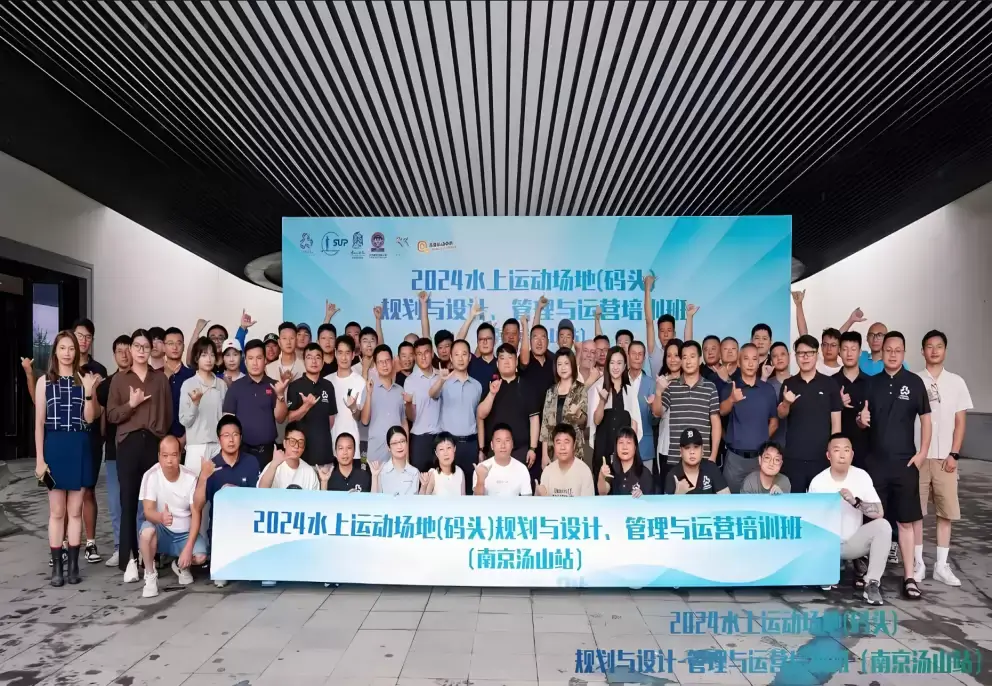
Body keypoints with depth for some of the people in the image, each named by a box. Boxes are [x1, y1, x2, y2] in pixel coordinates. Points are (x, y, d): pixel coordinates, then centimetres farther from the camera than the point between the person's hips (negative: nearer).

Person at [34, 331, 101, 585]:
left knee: (75, 511, 7)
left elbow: (89, 418, -3)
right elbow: (39, 422, 1)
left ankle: (73, 565, 14)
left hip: (79, 448, 1)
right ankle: (56, 567, 13)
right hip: (54, 447, -1)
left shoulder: (85, 379, 4)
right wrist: (39, 458, -4)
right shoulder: (44, 381, 3)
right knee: (57, 511, 5)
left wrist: (89, 391, -17)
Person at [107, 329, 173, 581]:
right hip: (129, 443, 0)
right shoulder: (119, 378, 8)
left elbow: (168, 413, 10)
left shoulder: (161, 379, 11)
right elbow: (111, 415, 4)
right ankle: (129, 559, -1)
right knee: (128, 500, -3)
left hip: (155, 443, 1)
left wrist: (166, 440, 3)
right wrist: (131, 404, -11)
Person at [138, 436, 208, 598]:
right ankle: (150, 575, -9)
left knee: (201, 557, -26)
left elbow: (196, 514, -13)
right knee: (147, 530, -35)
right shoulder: (151, 476, -16)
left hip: (185, 533, 1)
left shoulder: (191, 478, -14)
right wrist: (161, 517, -50)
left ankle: (181, 565, 13)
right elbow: (148, 511, -24)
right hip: (161, 532, -1)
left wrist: (188, 548, -23)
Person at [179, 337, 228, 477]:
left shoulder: (222, 385, 8)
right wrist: (195, 403, -19)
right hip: (197, 446, -2)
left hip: (219, 445, 3)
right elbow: (184, 420, -4)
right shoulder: (188, 384, -1)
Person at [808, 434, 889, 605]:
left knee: (883, 525, -27)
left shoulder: (861, 476, -9)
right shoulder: (818, 482, -12)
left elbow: (879, 512, -17)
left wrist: (855, 502, -33)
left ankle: (871, 583, -20)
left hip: (853, 542, 1)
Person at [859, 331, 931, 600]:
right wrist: (861, 419, -13)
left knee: (906, 520, 2)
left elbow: (925, 418, 3)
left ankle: (909, 576, 9)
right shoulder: (872, 383, 5)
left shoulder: (915, 382, -1)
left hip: (905, 462, -2)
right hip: (875, 461, 2)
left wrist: (922, 452, -4)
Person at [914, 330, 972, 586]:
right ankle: (918, 563, 11)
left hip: (945, 457, 2)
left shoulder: (956, 382, 5)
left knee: (946, 511, 5)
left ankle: (941, 565, 15)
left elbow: (960, 422, 5)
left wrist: (953, 454, -3)